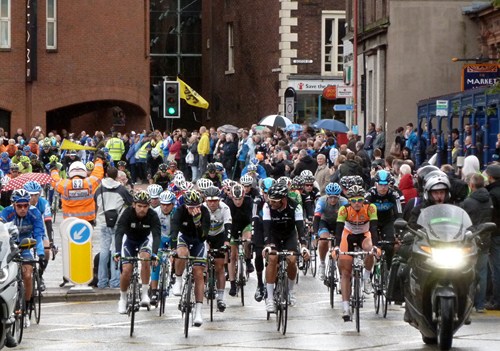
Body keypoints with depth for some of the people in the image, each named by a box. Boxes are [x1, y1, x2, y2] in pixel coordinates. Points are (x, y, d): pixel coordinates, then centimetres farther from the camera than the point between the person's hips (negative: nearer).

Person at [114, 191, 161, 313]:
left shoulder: (153, 216, -28)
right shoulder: (127, 213, -29)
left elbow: (157, 235, -36)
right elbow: (119, 233, -37)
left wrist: (154, 254, -53)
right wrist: (117, 252, -52)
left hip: (145, 240, 0)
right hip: (129, 240, 0)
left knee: (145, 258, -30)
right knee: (126, 270, -14)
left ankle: (144, 293, -19)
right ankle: (123, 298, 10)